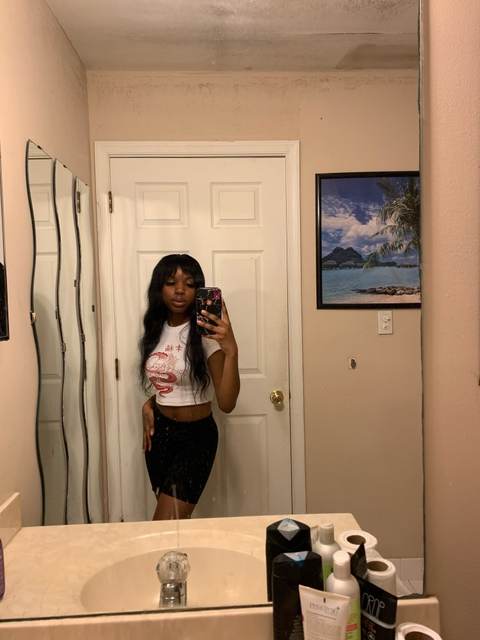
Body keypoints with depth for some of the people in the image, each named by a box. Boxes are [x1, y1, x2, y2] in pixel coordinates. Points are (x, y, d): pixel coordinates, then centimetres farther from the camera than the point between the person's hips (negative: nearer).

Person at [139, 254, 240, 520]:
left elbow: (226, 403, -26)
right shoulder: (155, 329, 3)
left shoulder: (205, 333, -17)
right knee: (174, 521, 15)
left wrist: (231, 350, -39)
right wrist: (149, 404, 1)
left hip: (196, 436, -6)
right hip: (159, 432, 6)